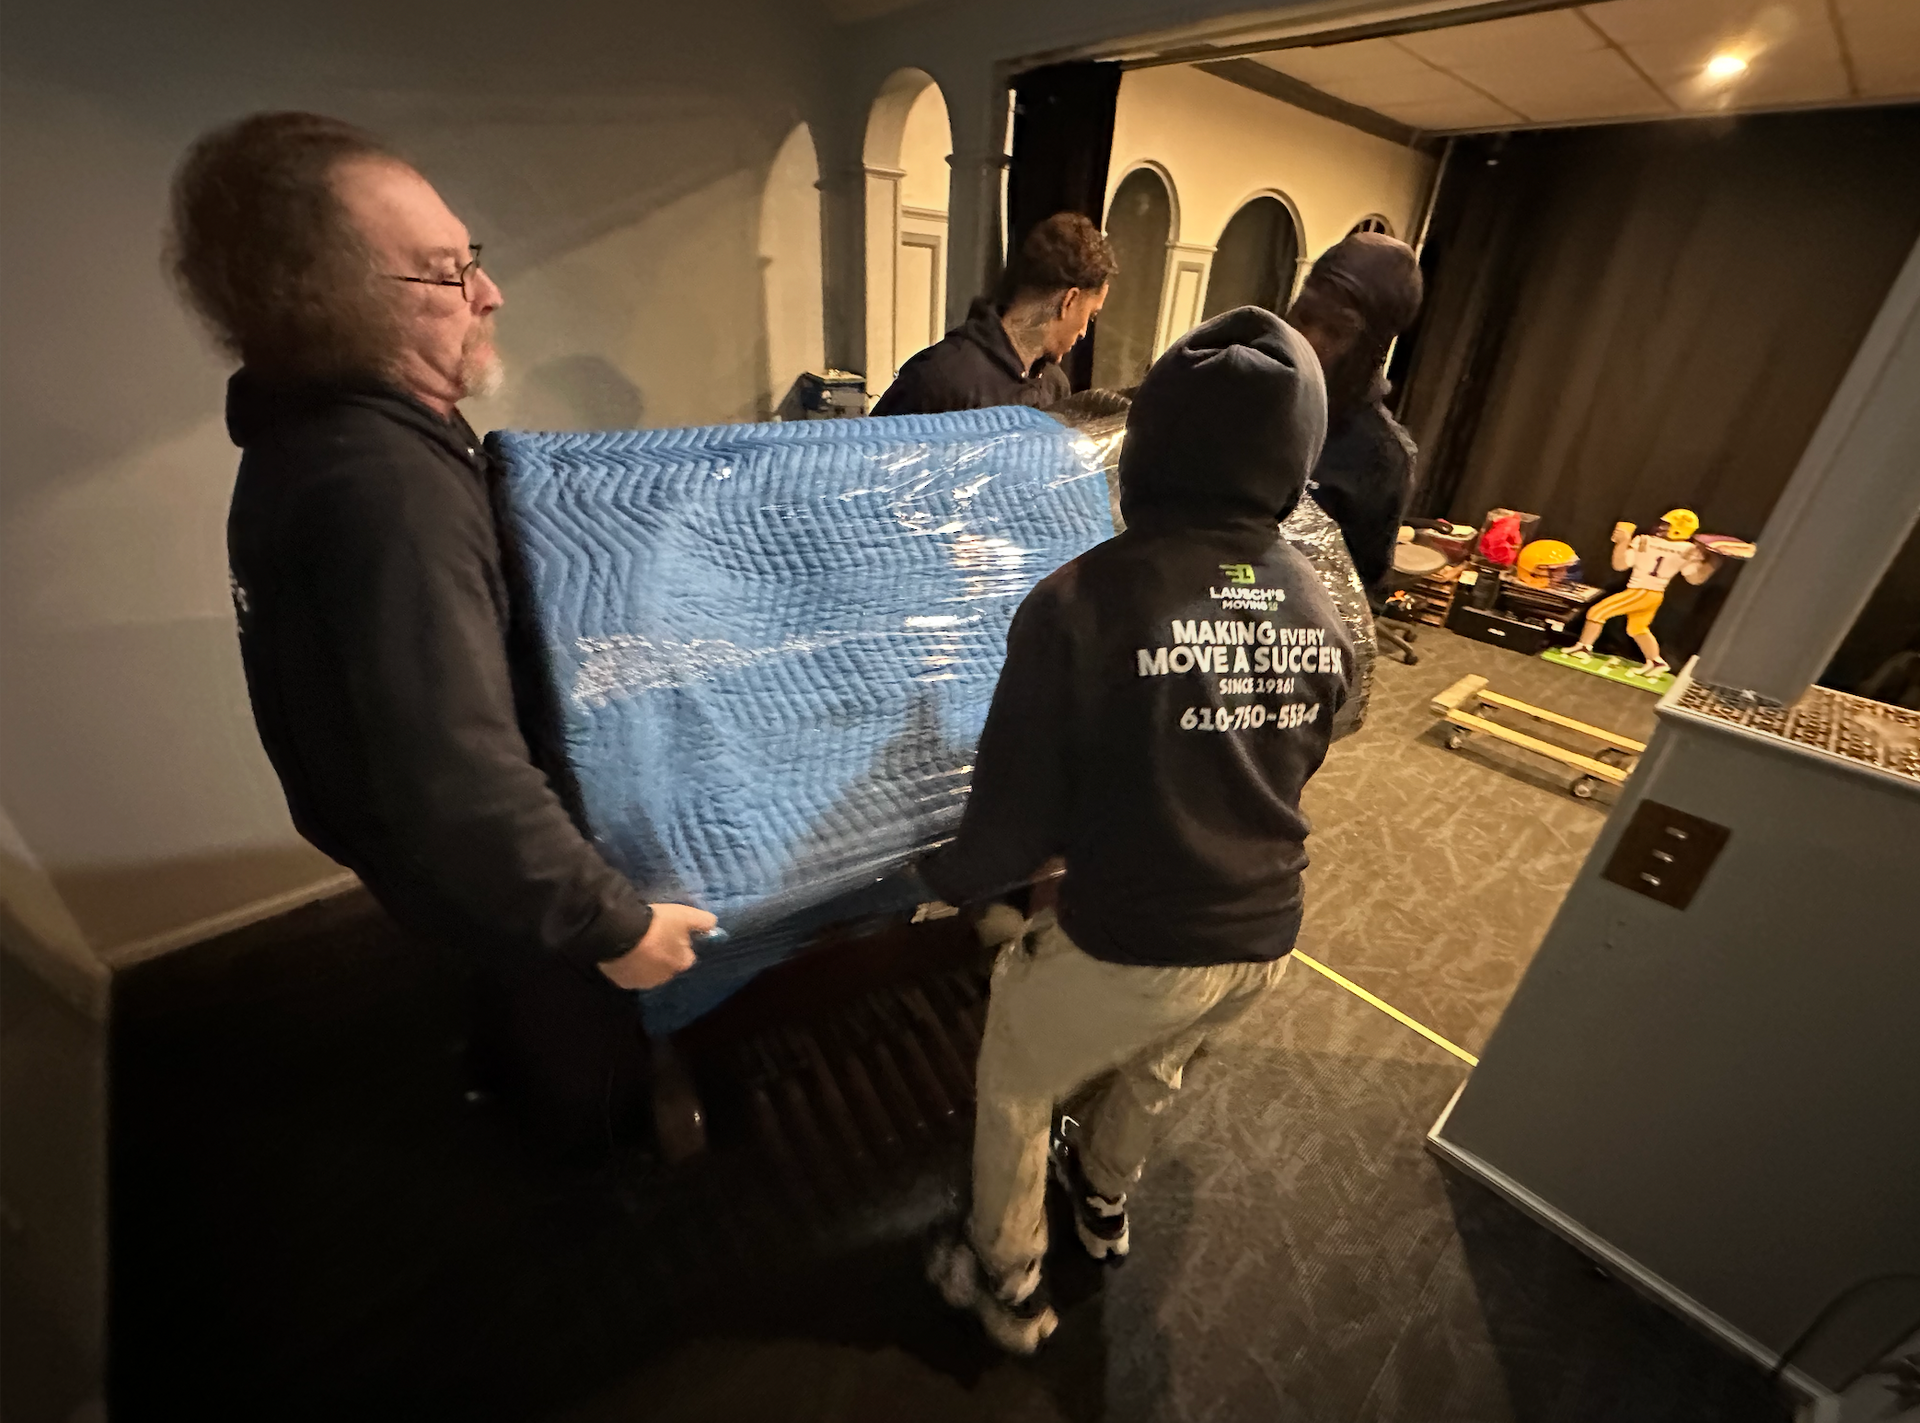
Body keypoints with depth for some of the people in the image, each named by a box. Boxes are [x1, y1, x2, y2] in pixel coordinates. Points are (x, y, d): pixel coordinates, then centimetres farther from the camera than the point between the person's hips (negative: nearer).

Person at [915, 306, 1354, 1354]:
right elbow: (1289, 772, 8)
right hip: (1264, 943, 6)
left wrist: (951, 882, 4)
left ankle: (1008, 1289, 49)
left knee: (1013, 1090, 25)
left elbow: (1018, 815, -18)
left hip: (1123, 950, -5)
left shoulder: (1083, 600, -25)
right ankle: (1105, 1203, 64)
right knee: (1155, 1065, 35)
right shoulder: (1318, 606, -6)